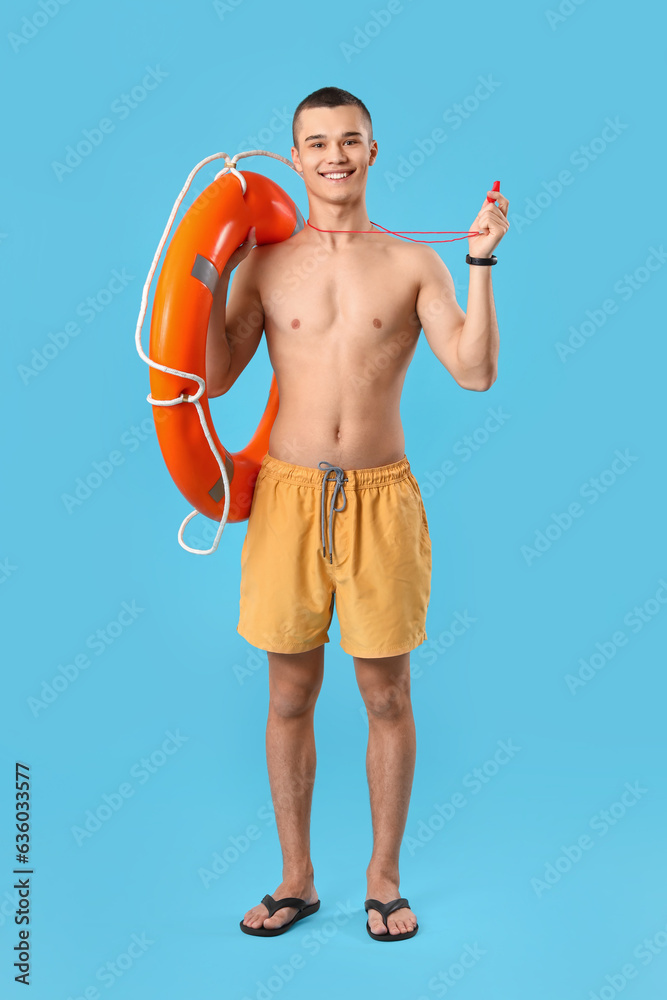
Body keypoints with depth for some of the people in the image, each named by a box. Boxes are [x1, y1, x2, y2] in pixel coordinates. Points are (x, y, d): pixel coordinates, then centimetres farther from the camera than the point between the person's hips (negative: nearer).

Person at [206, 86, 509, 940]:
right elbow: (214, 379, -1)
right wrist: (216, 269, -4)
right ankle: (297, 877, 26)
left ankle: (384, 878, 26)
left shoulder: (412, 262, 3)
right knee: (289, 695, 9)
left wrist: (482, 263, -13)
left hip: (381, 498, -1)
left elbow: (475, 371, -7)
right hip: (288, 493, 1)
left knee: (386, 695, 7)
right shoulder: (266, 265, 6)